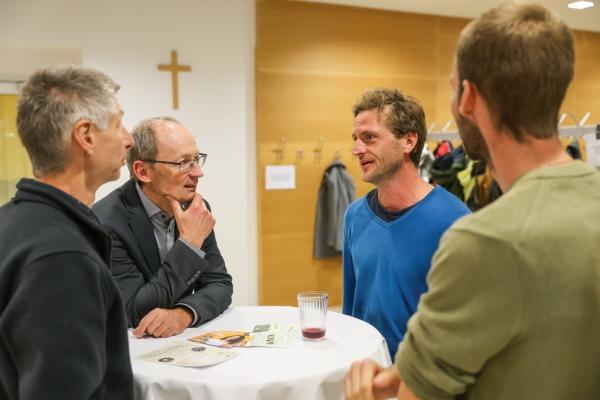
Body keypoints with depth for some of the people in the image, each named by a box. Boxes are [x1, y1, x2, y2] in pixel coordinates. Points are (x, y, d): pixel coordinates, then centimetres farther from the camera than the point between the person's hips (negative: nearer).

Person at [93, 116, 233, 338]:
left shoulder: (195, 209, -3)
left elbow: (219, 283, -2)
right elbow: (136, 313, -18)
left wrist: (183, 314, -20)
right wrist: (190, 242, -23)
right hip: (128, 346, -3)